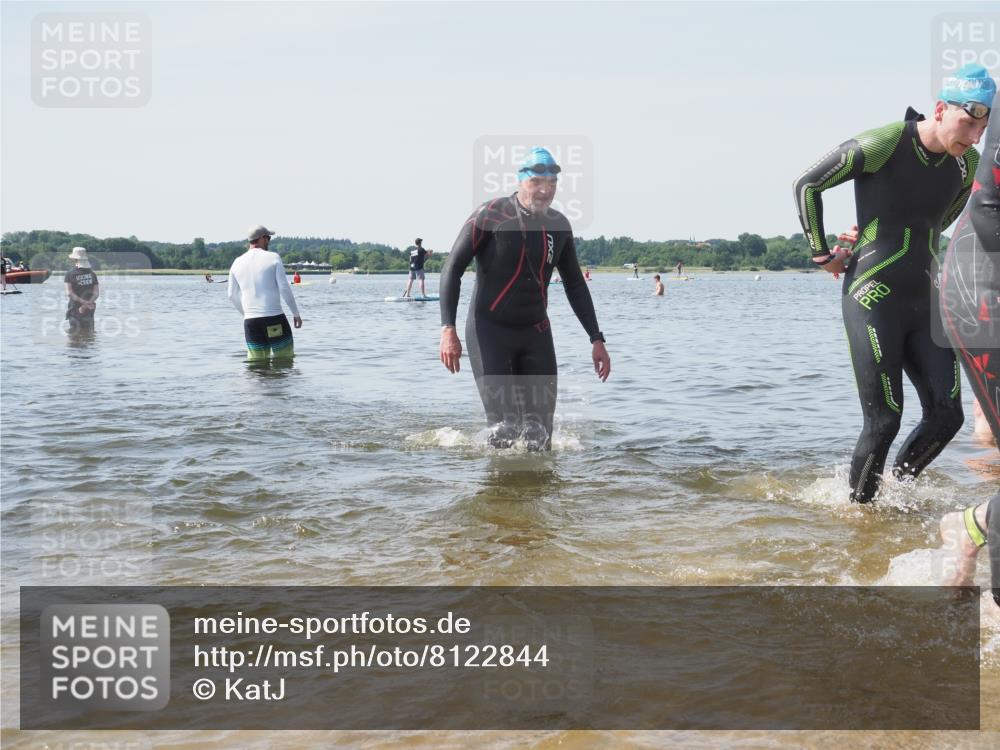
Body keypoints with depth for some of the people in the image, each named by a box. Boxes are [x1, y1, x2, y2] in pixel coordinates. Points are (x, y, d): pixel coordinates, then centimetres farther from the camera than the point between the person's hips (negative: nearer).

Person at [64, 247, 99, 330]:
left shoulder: (70, 273, -7)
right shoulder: (92, 273, 5)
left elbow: (69, 293, -16)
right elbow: (97, 293, -3)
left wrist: (83, 302, -17)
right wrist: (88, 302, -14)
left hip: (75, 308, -3)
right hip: (89, 310, 3)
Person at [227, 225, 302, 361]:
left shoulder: (237, 263, 9)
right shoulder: (273, 258, -3)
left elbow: (232, 296, 13)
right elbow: (284, 289, -7)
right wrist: (296, 313, 3)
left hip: (250, 321, 4)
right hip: (275, 319, -4)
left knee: (256, 361, 8)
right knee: (285, 360, 3)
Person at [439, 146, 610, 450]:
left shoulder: (559, 225, 4)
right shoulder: (490, 216, -10)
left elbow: (575, 285, 16)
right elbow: (452, 270, -9)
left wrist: (596, 339, 11)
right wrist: (448, 330, -19)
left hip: (536, 332, 5)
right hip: (489, 330, -5)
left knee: (540, 430, -1)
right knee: (503, 426, -12)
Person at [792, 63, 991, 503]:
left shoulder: (967, 165, 4)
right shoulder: (881, 145, -15)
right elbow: (806, 185, -5)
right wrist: (821, 255, 0)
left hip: (924, 302, 6)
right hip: (872, 302, -6)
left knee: (946, 414, -3)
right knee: (884, 422, -6)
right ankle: (858, 507, 14)